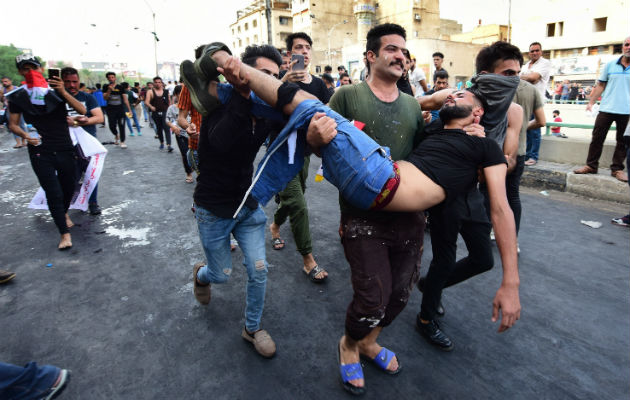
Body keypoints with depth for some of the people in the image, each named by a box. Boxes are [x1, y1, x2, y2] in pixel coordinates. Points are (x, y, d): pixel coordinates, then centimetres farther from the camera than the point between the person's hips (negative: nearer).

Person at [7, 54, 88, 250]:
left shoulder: (56, 90, -1)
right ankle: (64, 233, 5)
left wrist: (63, 92, -26)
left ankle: (63, 212, 46)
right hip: (40, 152, -1)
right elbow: (13, 123, 8)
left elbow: (82, 111, -13)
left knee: (69, 186, 14)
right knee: (53, 192, -5)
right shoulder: (18, 97, 1)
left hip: (65, 149, 1)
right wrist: (24, 135, -13)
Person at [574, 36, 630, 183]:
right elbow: (600, 85, 9)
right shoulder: (610, 65, 6)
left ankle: (617, 168, 14)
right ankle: (591, 165, 11)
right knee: (597, 137, 1)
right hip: (606, 109, 1)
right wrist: (591, 102, 1)